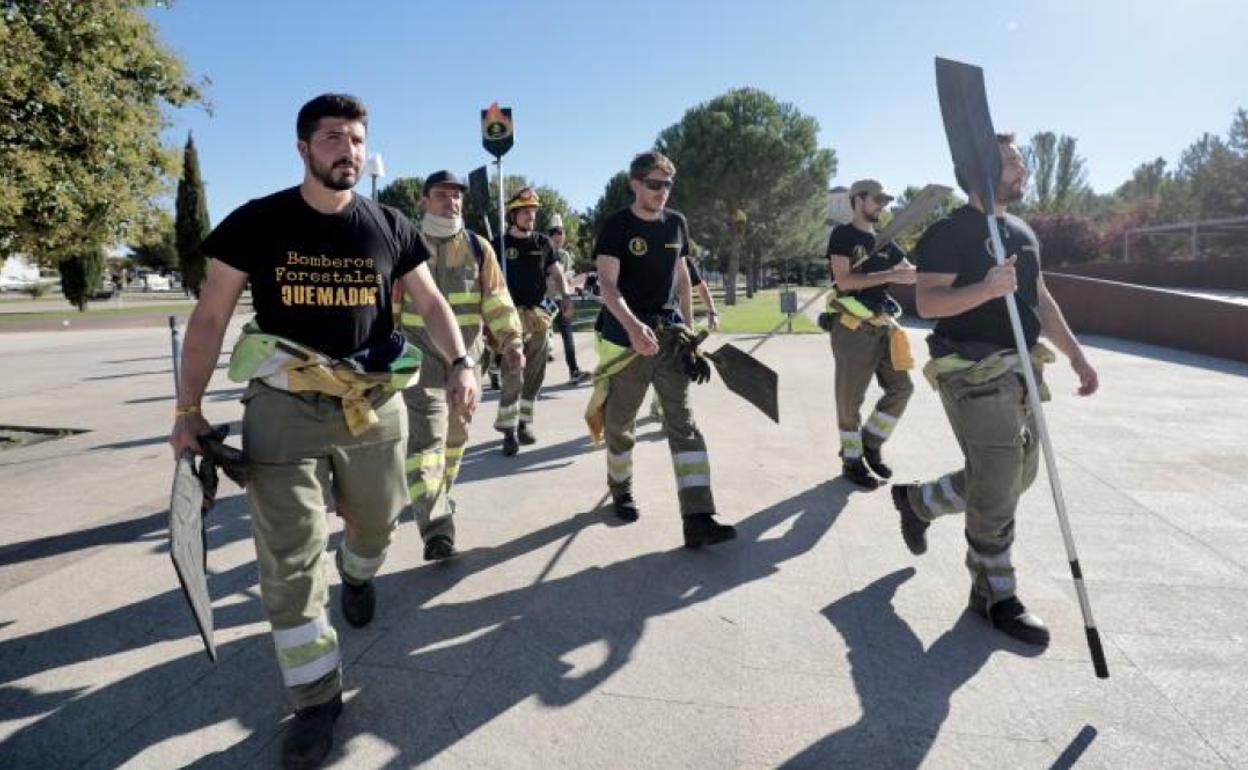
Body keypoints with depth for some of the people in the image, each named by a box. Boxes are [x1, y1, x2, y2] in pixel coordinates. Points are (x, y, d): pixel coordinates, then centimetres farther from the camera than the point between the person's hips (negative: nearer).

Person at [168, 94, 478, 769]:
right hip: (283, 409, -2)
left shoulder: (390, 227, 3)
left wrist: (460, 363, -11)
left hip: (374, 405, 3)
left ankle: (357, 575, 57)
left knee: (375, 523, 20)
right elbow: (210, 317, 1)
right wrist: (188, 409, -2)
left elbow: (431, 303, 7)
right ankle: (316, 697, 14)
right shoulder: (256, 223, -3)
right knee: (288, 562, -3)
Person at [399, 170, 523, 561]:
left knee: (455, 434, 17)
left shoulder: (477, 247, 5)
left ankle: (440, 496, 39)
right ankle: (436, 526, -18)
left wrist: (511, 340, -5)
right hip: (421, 360, -3)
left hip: (466, 358, 4)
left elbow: (496, 299, 4)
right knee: (427, 437, -14)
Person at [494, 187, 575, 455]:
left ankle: (524, 422, 20)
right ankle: (509, 429, -6)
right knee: (513, 375, -11)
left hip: (539, 315, 5)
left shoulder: (543, 243, 13)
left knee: (535, 374, 8)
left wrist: (566, 296, -6)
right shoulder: (501, 243, 1)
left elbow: (556, 273, 13)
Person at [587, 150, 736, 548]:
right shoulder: (616, 226, -7)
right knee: (620, 422, 10)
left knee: (684, 423, -5)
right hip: (626, 336, -3)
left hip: (670, 334, 4)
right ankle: (621, 489, 36)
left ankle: (697, 519, -7)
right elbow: (607, 283, -19)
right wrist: (633, 326, -36)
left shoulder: (677, 223, 9)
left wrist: (688, 325, 15)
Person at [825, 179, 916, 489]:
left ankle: (870, 444, 23)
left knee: (901, 387, 7)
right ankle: (852, 460, 14)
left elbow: (911, 271, 19)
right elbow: (843, 280, -17)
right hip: (853, 327, -7)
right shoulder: (843, 235, -5)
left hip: (882, 324, 8)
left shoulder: (882, 240, 17)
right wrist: (889, 275, -19)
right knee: (850, 398, 1)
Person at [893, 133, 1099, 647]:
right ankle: (995, 595, 13)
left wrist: (1075, 353, 15)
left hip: (1021, 370, 9)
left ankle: (917, 500, 36)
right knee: (995, 489, -4)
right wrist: (986, 289, -34)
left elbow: (1040, 299, 21)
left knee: (1015, 477, 16)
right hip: (974, 373, -9)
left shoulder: (1023, 233, 17)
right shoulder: (950, 232, -10)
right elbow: (927, 301, -19)